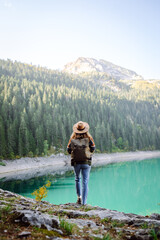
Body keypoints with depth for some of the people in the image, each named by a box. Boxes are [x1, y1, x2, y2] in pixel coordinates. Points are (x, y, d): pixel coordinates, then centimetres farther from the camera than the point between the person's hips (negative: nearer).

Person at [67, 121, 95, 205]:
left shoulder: (72, 138, -7)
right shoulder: (89, 137, -8)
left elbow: (69, 150, -1)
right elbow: (93, 149, 0)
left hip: (76, 162, 1)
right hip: (86, 163, -1)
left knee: (77, 179, 23)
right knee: (85, 182, 6)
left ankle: (79, 197, 14)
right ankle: (84, 202, 4)